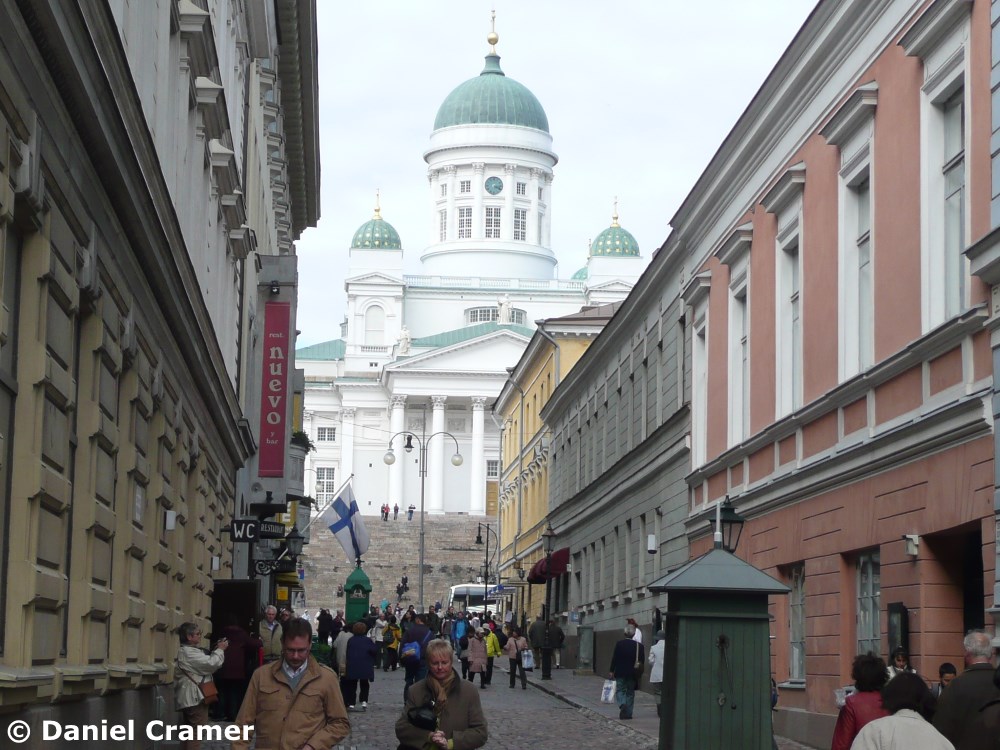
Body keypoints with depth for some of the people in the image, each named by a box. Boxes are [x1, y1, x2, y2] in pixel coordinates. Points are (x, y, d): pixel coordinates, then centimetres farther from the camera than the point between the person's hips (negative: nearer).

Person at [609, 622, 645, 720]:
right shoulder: (639, 646, -4)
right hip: (632, 674, 2)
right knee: (630, 693, 10)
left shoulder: (619, 644, -8)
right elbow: (642, 661, 0)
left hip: (620, 673, -2)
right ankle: (628, 713, 9)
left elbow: (614, 658, -7)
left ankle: (622, 704, -21)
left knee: (620, 690, 8)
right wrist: (639, 674, 11)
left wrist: (611, 671, 1)